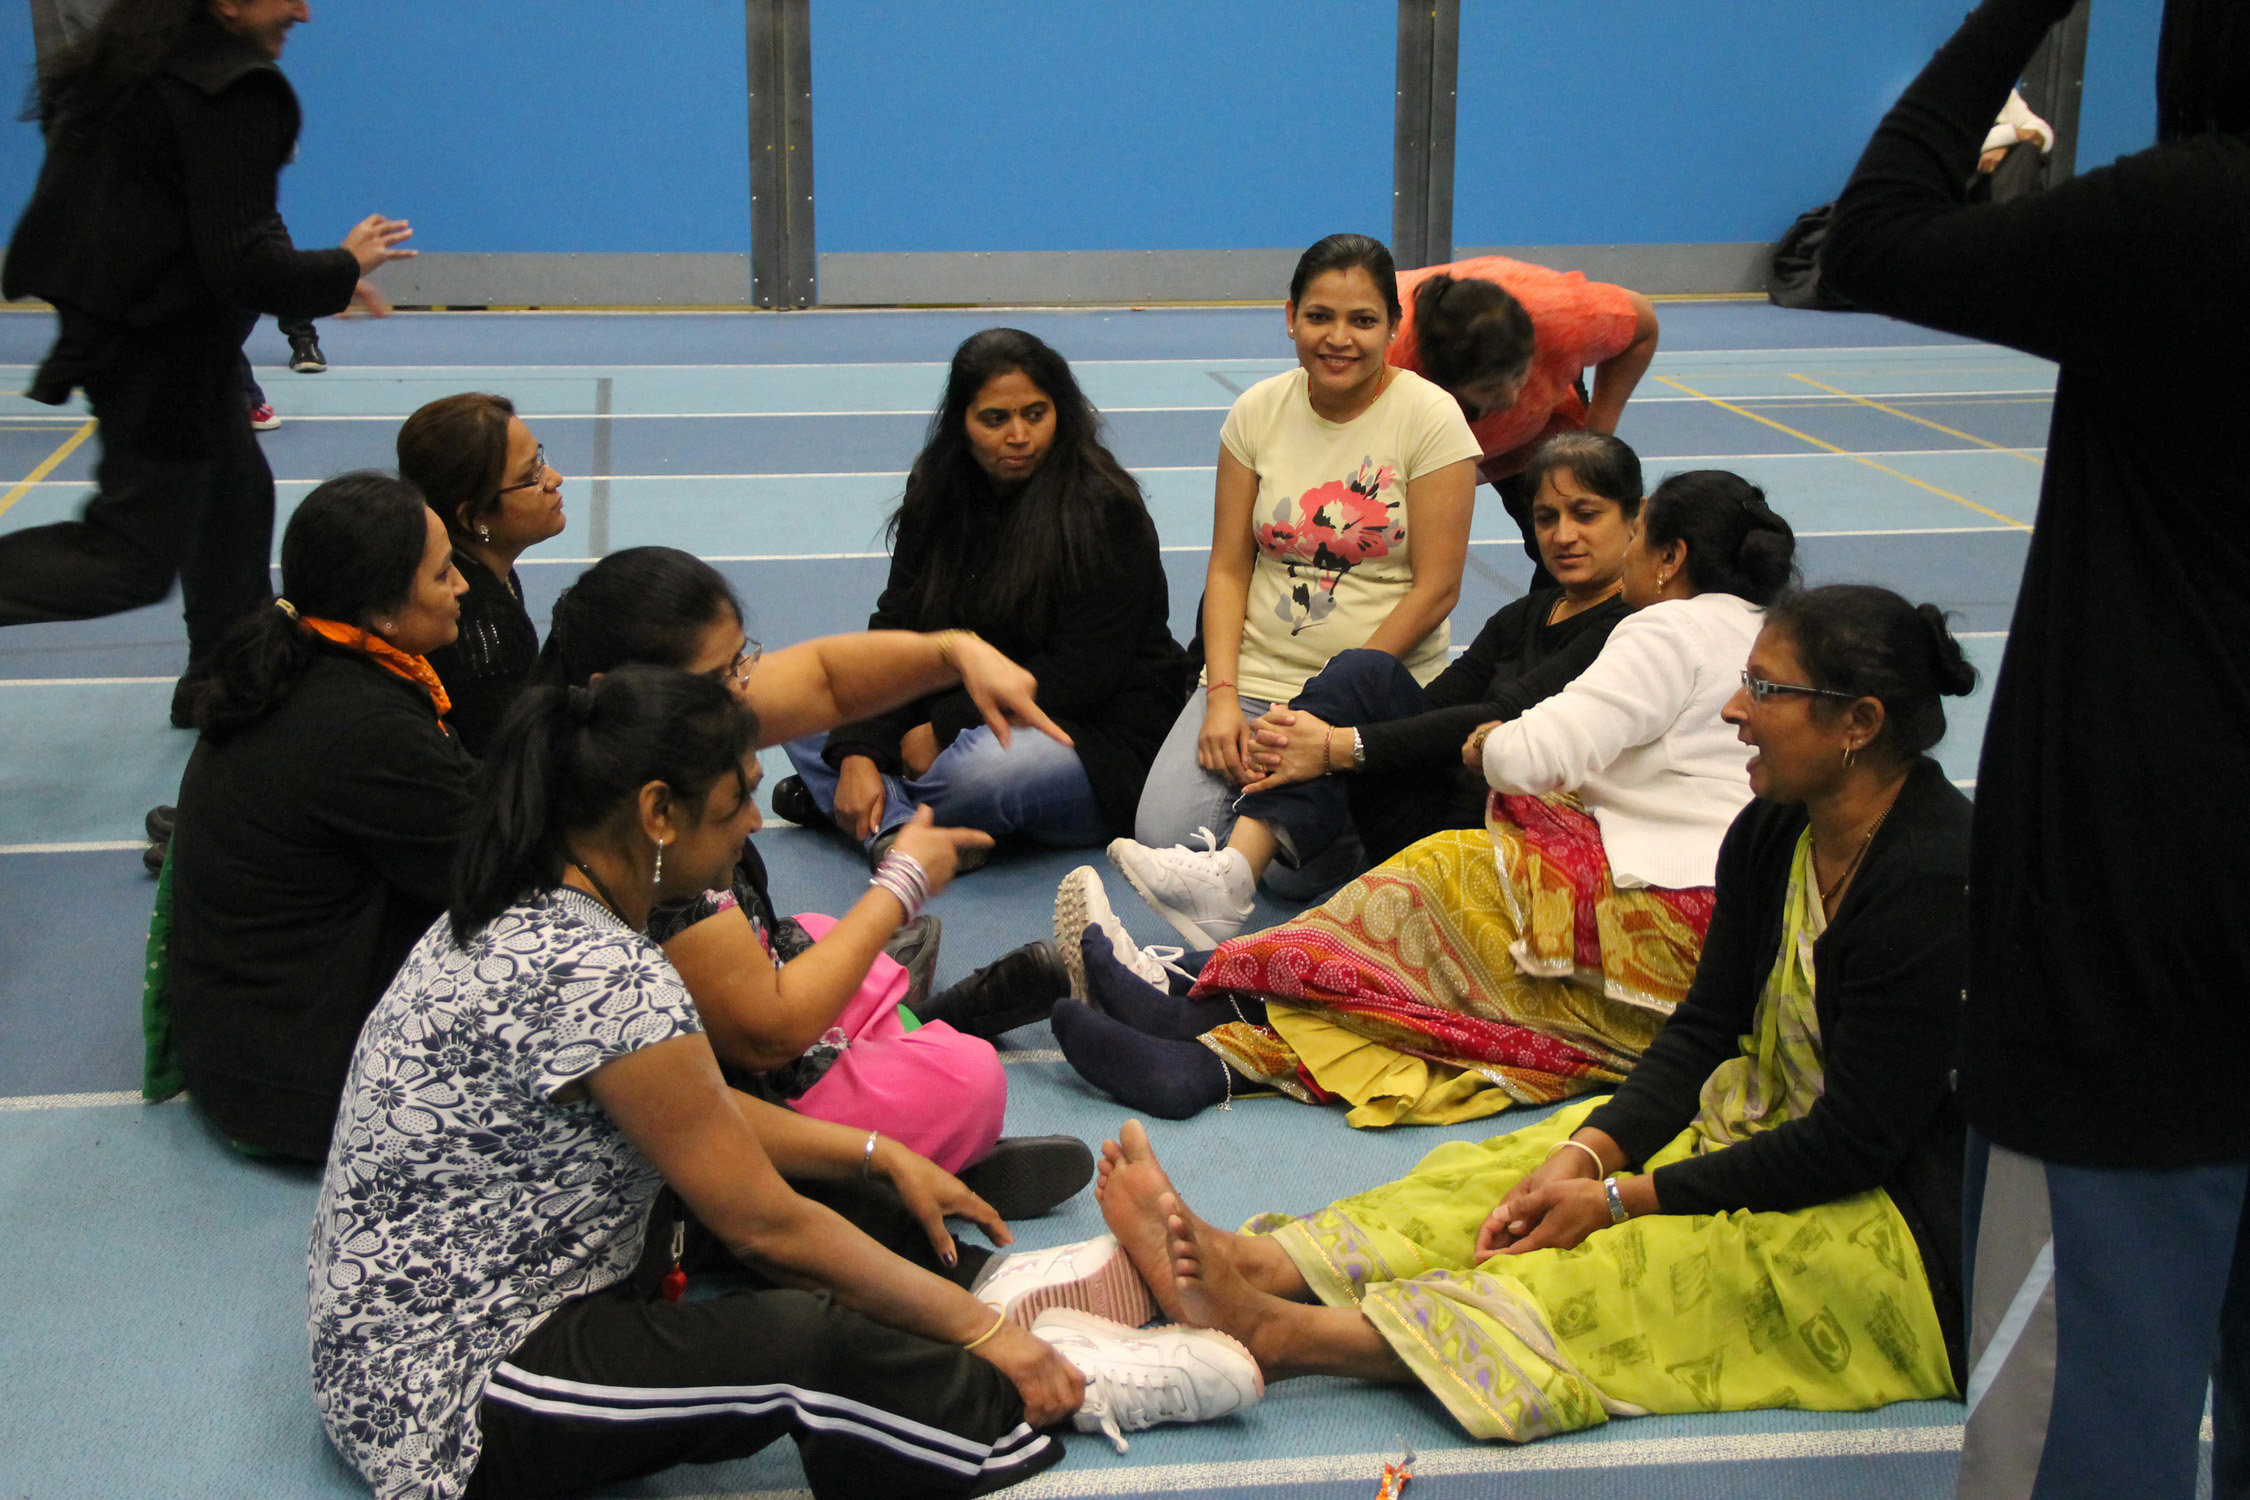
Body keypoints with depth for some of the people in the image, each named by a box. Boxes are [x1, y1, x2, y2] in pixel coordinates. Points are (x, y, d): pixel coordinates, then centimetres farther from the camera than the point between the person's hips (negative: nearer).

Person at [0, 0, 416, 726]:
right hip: (163, 344, -10)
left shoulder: (133, 58, 7)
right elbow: (242, 267, -25)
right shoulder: (235, 93, -22)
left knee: (234, 490, 23)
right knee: (132, 560, -3)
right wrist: (343, 268, -8)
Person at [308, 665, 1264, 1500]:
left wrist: (881, 1158, 11)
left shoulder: (526, 910, 2)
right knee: (809, 1339, -29)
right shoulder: (600, 977, -28)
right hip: (453, 1409, -11)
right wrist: (980, 1332, -10)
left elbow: (698, 1114, 15)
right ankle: (1068, 1383, -7)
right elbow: (766, 1227, -20)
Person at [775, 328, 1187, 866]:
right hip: (968, 710, 7)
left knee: (980, 771, -39)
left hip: (1096, 734, -7)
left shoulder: (1103, 509, -15)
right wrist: (858, 752, -16)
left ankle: (853, 806, -12)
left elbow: (1081, 674, -18)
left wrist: (945, 730, -18)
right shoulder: (936, 494, 5)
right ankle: (897, 830, -29)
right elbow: (897, 629, 0)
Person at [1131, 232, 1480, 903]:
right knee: (1164, 838, -16)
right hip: (1256, 674, 3)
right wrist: (1222, 696, -10)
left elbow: (1436, 588, -9)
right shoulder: (1259, 411, 4)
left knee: (1308, 861, -26)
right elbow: (1228, 568, 5)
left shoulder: (1428, 416, -7)